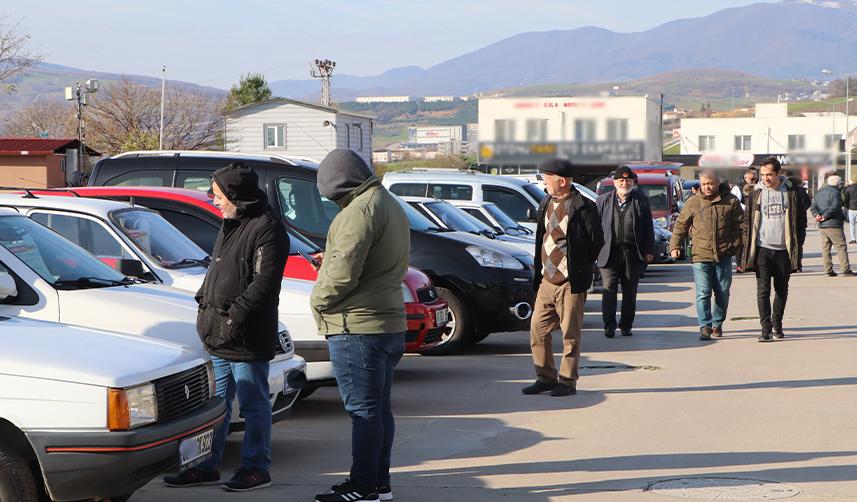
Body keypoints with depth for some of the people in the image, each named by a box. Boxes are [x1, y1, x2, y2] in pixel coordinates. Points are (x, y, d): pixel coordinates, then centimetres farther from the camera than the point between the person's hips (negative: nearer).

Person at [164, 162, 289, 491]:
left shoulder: (266, 229, -12)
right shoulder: (230, 226, 18)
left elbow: (264, 282, -19)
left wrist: (236, 314, -21)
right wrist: (204, 301, 13)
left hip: (247, 340, -9)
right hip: (218, 337, 9)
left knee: (254, 406, 1)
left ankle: (256, 468, 10)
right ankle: (207, 466, 21)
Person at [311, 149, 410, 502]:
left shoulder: (361, 210, -17)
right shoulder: (390, 205, 17)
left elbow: (344, 272, -24)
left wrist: (320, 301, -7)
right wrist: (330, 259, 15)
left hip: (357, 326, -10)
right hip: (389, 323, 10)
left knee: (363, 409, -5)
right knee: (379, 408, 14)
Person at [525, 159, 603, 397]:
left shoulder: (583, 207, -10)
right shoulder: (546, 204, 12)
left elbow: (596, 241, -5)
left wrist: (581, 268, 2)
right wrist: (539, 269, 14)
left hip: (570, 282, -7)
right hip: (546, 280, 7)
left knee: (570, 334, 1)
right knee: (538, 329, 7)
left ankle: (567, 381, 9)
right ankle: (545, 378, 17)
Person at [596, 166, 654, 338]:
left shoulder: (641, 201, 7)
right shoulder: (603, 200, 7)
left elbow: (648, 228, 8)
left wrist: (649, 251, 2)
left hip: (633, 254, 1)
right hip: (609, 252, -1)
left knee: (630, 292, 7)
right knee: (609, 290, -6)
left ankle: (626, 325, 17)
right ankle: (609, 326, 0)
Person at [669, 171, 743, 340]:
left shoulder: (731, 201, 4)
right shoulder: (693, 203, 5)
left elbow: (740, 225, 8)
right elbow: (680, 225, 12)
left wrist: (736, 245, -2)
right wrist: (675, 246, 4)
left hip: (724, 256, 1)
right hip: (701, 257, -1)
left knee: (723, 294, 9)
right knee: (703, 293, -9)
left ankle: (717, 324, 25)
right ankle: (705, 326, -9)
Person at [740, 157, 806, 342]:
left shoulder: (791, 192, 2)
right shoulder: (756, 193, 3)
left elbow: (801, 219, 9)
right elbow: (746, 221, 9)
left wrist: (797, 242, 2)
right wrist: (748, 242, -1)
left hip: (784, 250, 1)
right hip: (762, 249, -1)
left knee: (782, 290, 11)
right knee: (763, 290, -8)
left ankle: (777, 323, 26)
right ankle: (766, 328, -8)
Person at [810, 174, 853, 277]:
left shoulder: (819, 193, 16)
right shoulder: (834, 192, -10)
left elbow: (813, 207, 11)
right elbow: (834, 207, -22)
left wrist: (817, 215, -6)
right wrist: (824, 216, -15)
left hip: (822, 226, 8)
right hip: (834, 225, -8)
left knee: (825, 248, 9)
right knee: (841, 247, -4)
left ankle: (828, 270, 7)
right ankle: (845, 270, -8)